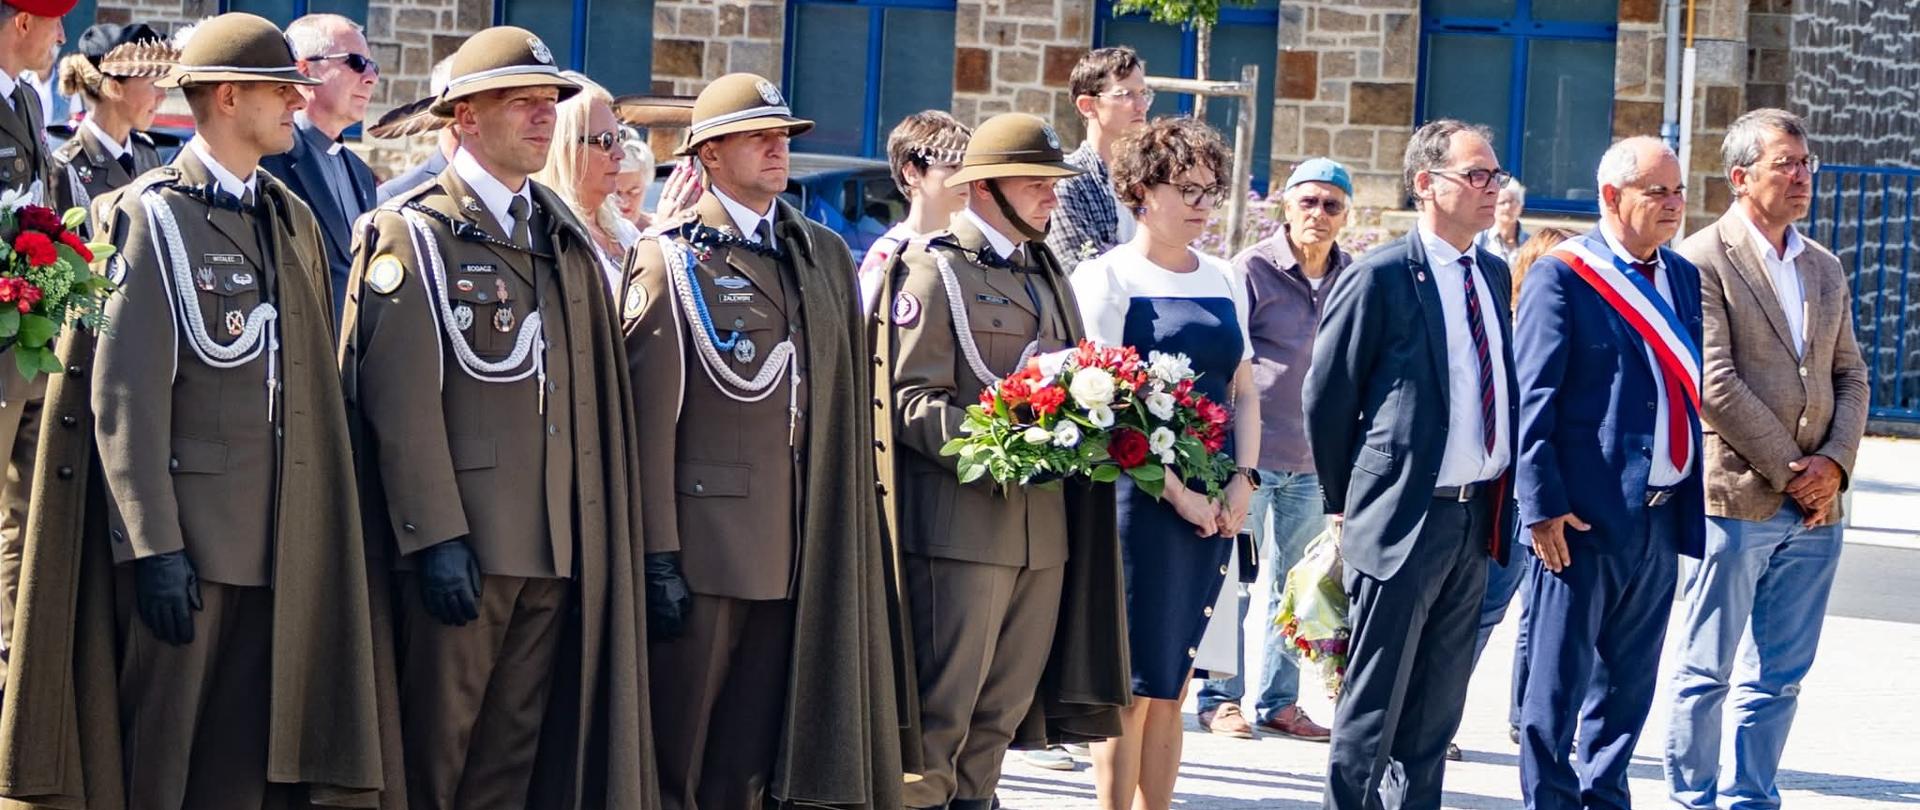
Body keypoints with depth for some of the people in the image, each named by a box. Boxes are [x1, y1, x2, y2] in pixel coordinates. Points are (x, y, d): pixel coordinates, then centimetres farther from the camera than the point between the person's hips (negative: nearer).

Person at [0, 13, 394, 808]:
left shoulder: (294, 222, 16)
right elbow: (123, 395, -12)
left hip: (275, 543, 6)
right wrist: (155, 547, -17)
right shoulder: (153, 216, -6)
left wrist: (321, 537, 11)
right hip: (182, 537, -6)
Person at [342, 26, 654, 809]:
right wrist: (435, 535, -19)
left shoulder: (567, 239, 16)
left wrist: (597, 533, 11)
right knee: (434, 747, 0)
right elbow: (401, 400, -13)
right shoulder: (413, 233, -5)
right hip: (461, 539, -6)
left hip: (558, 542, 6)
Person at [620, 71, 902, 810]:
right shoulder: (670, 261, -3)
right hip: (705, 544, -5)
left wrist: (845, 542, 10)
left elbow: (847, 402, 16)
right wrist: (658, 557, -14)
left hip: (795, 549, 5)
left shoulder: (826, 256, 14)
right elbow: (649, 418, -8)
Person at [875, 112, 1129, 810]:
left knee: (1008, 699, 10)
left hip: (1045, 521, 7)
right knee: (943, 700, -6)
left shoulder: (1045, 274, 20)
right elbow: (911, 400, -11)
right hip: (962, 516, -7)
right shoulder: (934, 268, -4)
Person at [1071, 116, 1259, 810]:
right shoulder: (1108, 277, -5)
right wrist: (1175, 491, -16)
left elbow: (1244, 392, 16)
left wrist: (1243, 481, 0)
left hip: (1214, 508, 6)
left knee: (1173, 682, 9)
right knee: (1133, 680, -5)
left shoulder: (1223, 282, 14)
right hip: (1139, 496, -6)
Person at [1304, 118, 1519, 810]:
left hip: (1477, 518, 7)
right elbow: (1326, 400, -6)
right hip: (1404, 518, -7)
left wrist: (1501, 502, 12)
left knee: (1438, 706, 12)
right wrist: (1346, 504, 0)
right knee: (1375, 703, -2)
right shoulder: (1380, 278, -10)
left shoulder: (1494, 275, 11)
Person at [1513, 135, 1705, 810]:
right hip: (1585, 518, -6)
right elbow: (1533, 398, -10)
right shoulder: (1562, 275, -7)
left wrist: (1689, 501, 10)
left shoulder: (1683, 279, 13)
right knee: (1558, 678, 0)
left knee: (1629, 680, 13)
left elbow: (1690, 392, 16)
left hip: (1661, 518, 6)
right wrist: (1543, 504, -15)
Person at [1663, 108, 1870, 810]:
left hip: (1814, 507, 6)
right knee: (1706, 672, 2)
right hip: (1736, 498, -6)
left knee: (1777, 678, 10)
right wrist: (1788, 470, -12)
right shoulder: (1702, 261, -7)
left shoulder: (1824, 269, 15)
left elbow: (1849, 375, 15)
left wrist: (1835, 462, -3)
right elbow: (1715, 383, -14)